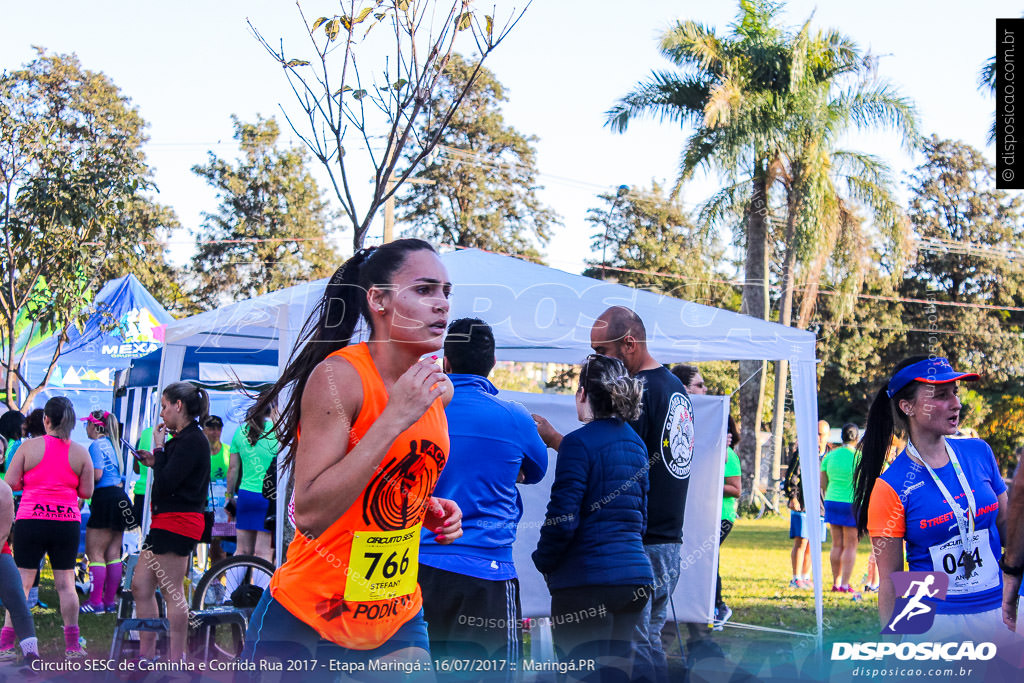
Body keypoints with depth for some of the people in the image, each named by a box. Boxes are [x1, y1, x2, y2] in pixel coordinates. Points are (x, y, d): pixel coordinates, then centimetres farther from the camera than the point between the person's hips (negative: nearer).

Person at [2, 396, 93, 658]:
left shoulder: (29, 446, -3)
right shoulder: (80, 453, 2)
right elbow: (87, 492, 4)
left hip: (30, 520, -1)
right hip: (67, 522, 1)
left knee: (22, 582, 4)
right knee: (65, 583, 7)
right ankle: (72, 644, 8)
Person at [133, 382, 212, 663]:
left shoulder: (193, 440, -14)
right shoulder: (182, 439, 18)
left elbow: (166, 484, -20)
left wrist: (158, 448, -10)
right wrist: (154, 462, 10)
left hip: (177, 521, -11)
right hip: (166, 521, 11)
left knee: (172, 592, -6)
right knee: (140, 585, 11)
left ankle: (176, 660, -1)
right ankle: (146, 655, 16)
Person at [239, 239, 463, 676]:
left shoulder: (437, 390, 5)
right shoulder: (339, 375, -17)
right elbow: (310, 514, -26)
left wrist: (430, 510, 2)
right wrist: (394, 418, -27)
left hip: (397, 619, 6)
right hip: (303, 622, -6)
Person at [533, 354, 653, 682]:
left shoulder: (579, 443, -11)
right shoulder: (635, 443, 13)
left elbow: (563, 518, -15)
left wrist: (543, 562, 0)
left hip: (588, 580, -7)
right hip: (636, 576, 7)